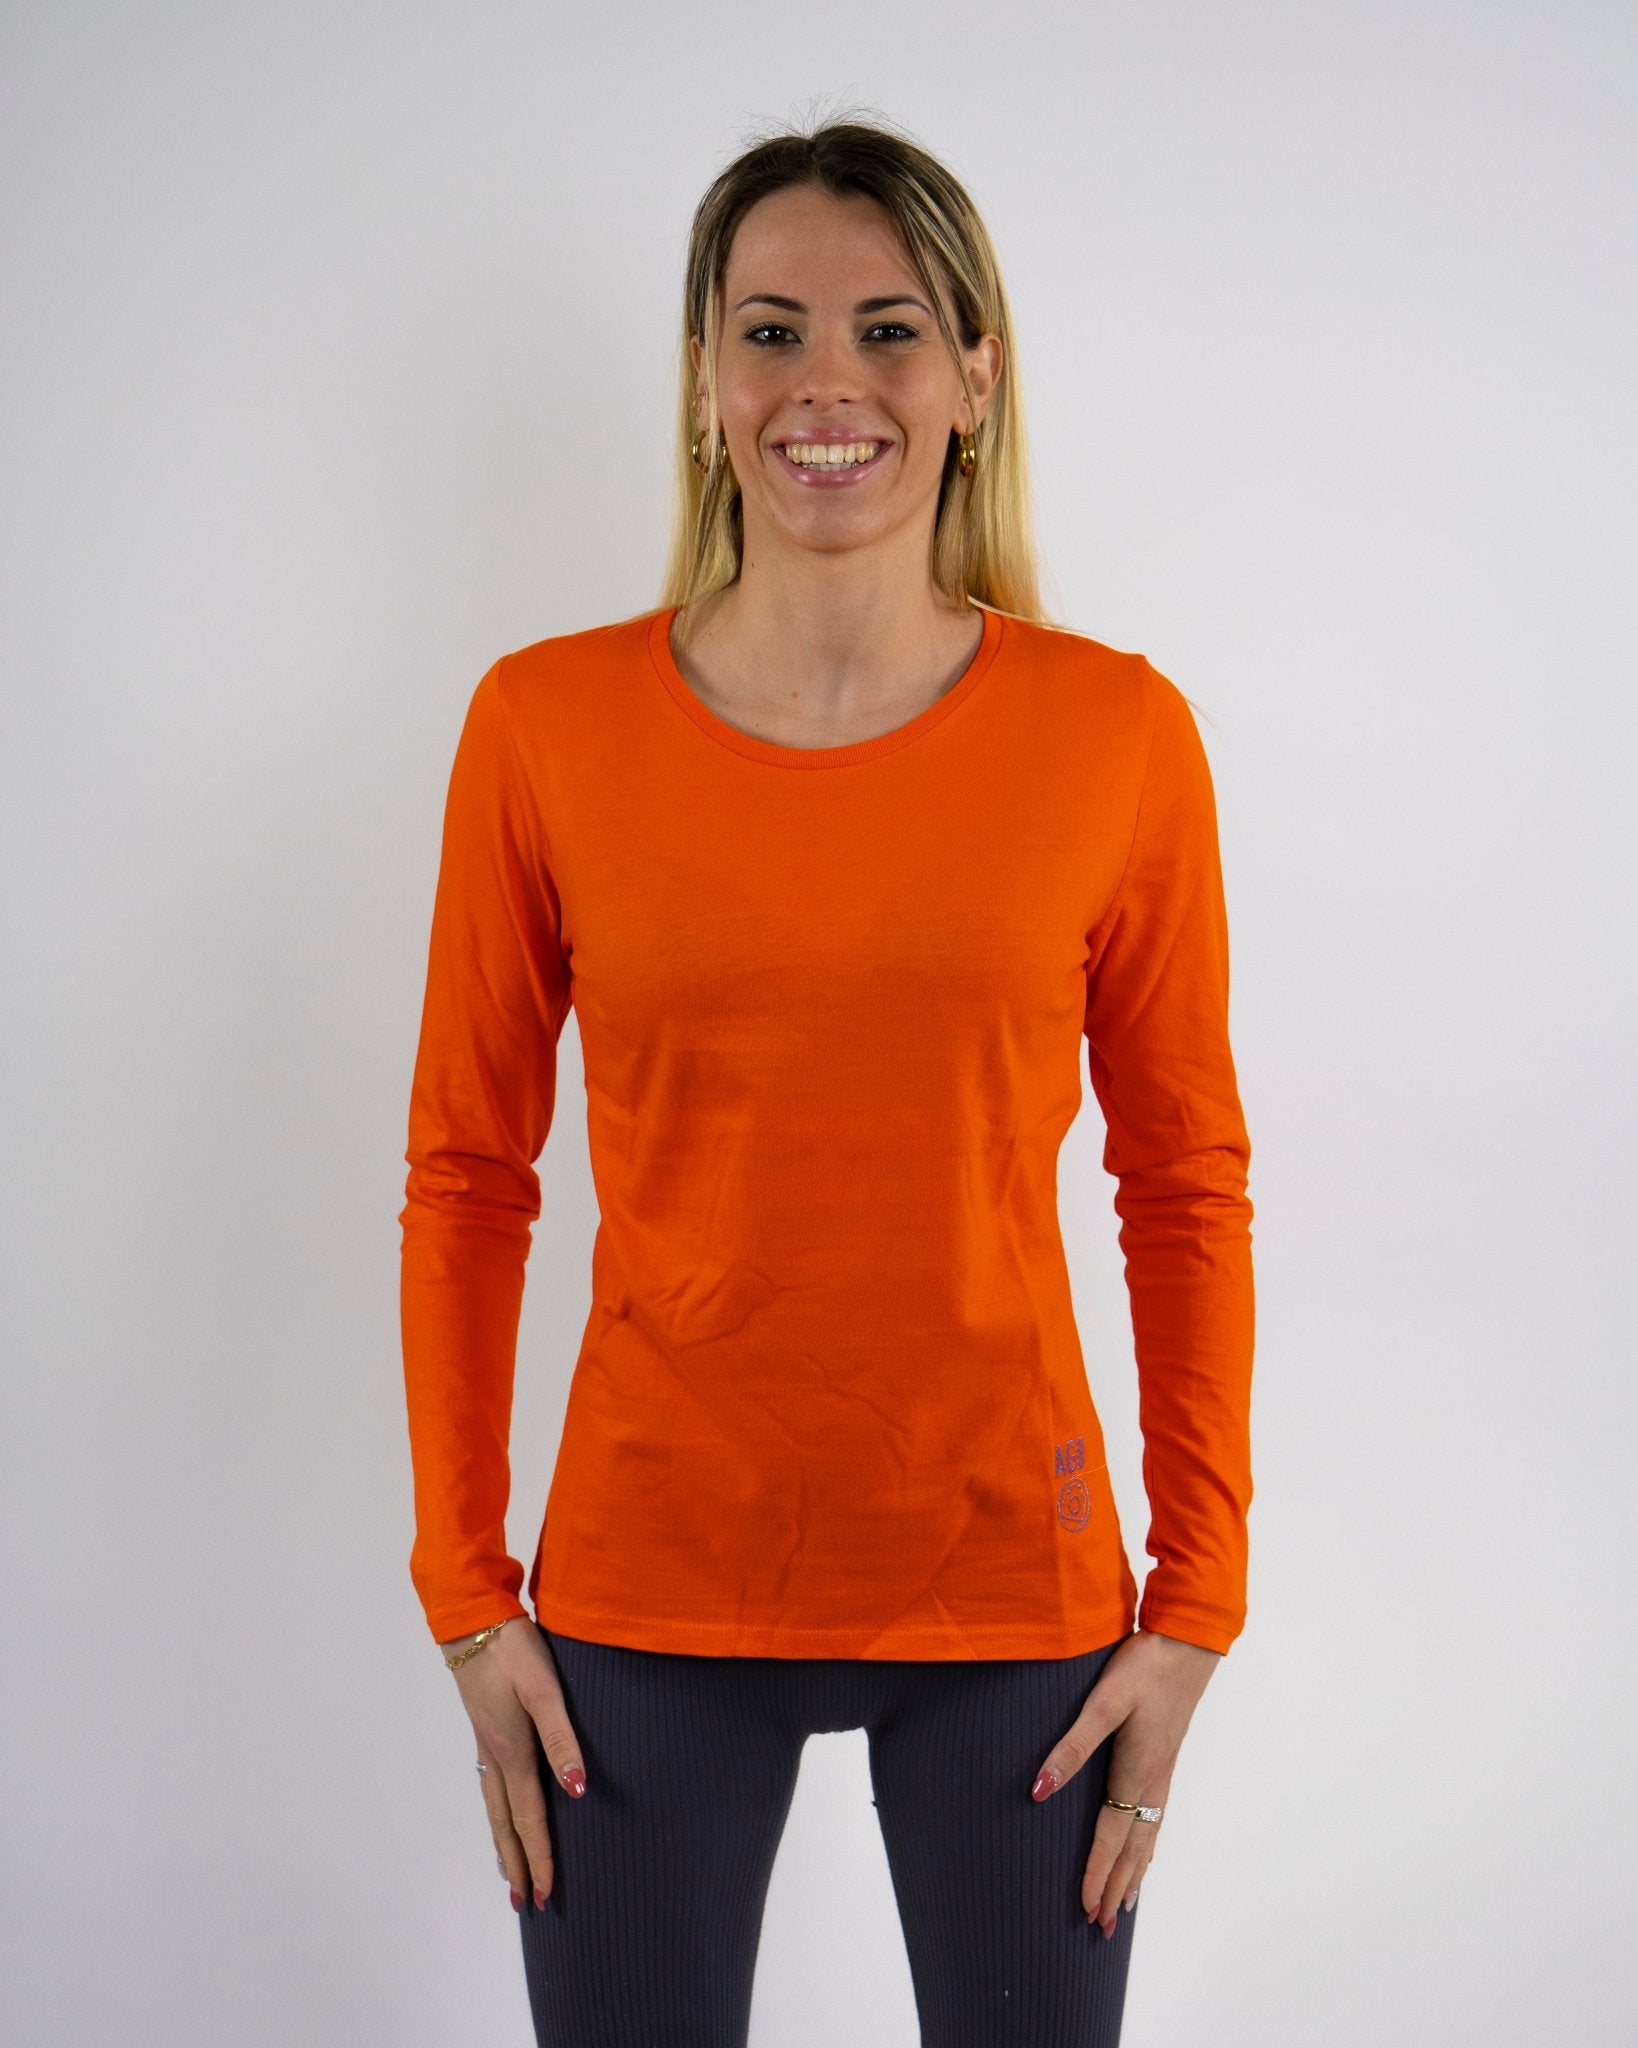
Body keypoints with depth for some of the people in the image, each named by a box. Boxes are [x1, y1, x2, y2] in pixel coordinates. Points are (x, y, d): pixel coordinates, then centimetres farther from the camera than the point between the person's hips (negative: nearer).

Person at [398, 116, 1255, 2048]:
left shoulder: (1118, 732, -5)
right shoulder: (546, 725, -4)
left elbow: (1187, 1189, 1)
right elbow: (465, 1181, 1)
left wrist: (1196, 1605, -1)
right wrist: (465, 1597, 0)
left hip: (1011, 1590, 0)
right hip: (648, 1591, 0)